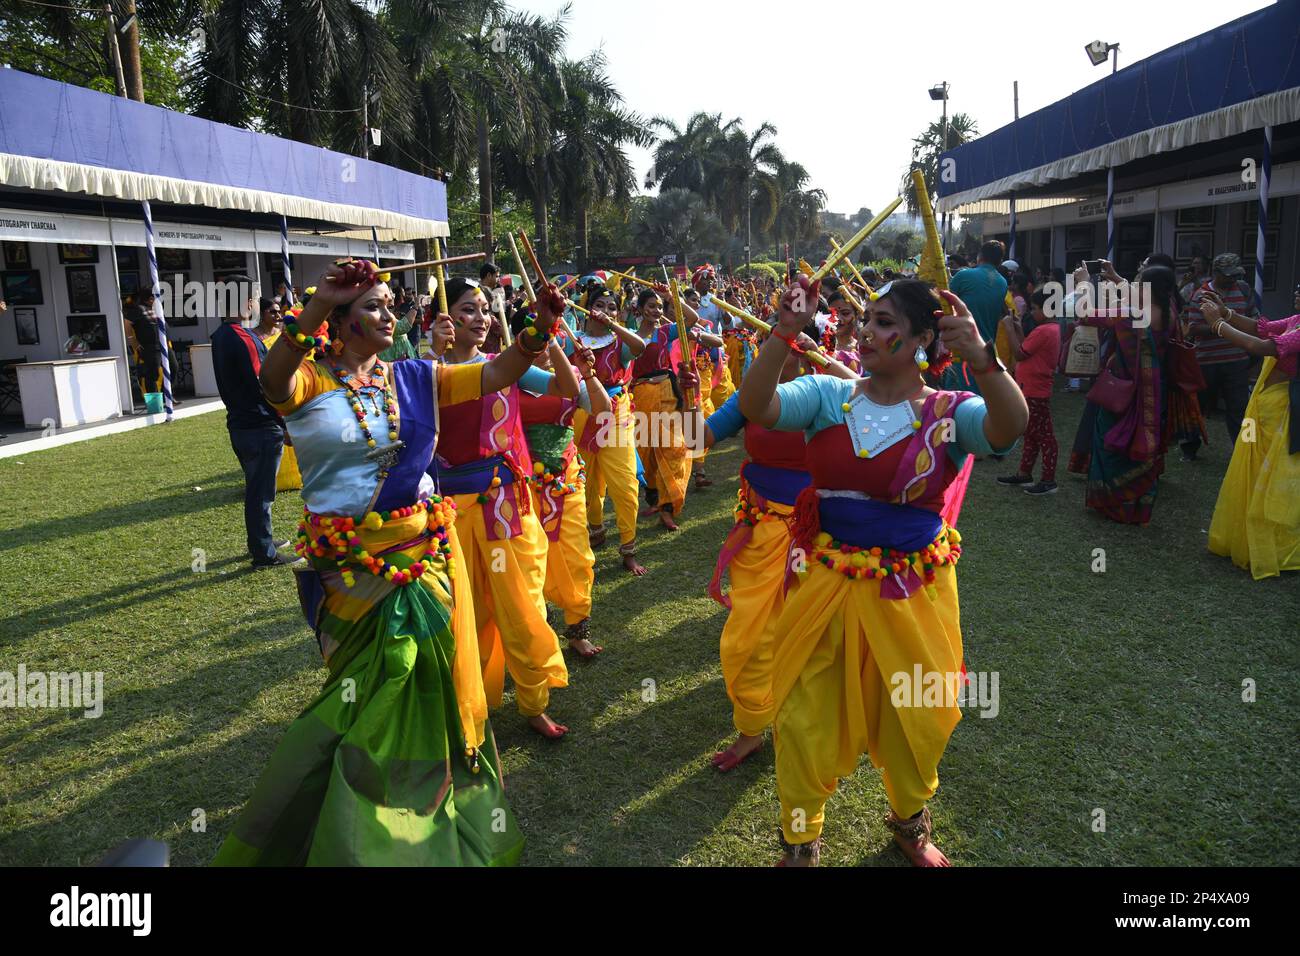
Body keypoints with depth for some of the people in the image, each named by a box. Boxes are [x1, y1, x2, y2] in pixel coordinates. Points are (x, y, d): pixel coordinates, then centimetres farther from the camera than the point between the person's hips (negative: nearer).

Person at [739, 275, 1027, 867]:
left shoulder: (949, 413, -9)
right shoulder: (827, 395, -4)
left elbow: (1010, 427, -29)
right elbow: (753, 406, -19)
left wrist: (981, 360, -45)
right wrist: (784, 334, -31)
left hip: (912, 594, 0)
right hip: (826, 585, 1)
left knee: (914, 721, 18)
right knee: (806, 720, 12)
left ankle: (909, 824, 50)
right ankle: (799, 840, 37)